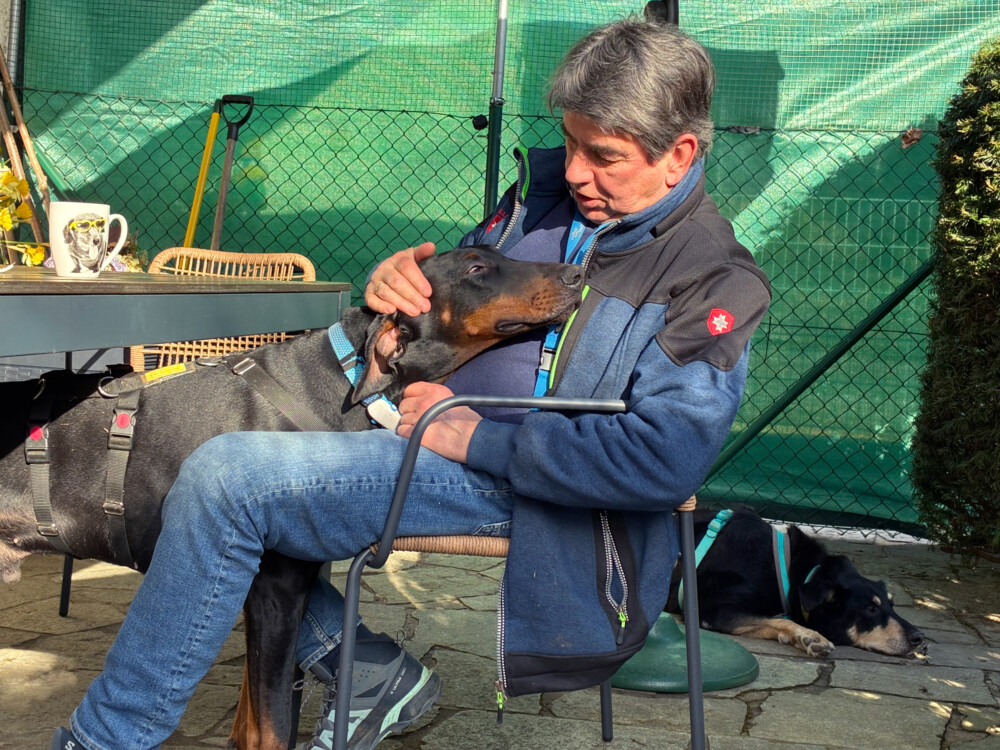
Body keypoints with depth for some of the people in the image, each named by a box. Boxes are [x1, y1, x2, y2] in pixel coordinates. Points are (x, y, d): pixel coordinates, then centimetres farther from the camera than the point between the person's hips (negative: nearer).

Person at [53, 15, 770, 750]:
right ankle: (375, 675, 9)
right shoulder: (547, 185, 10)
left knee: (224, 480, -22)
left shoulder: (715, 278, -11)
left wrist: (481, 437, -21)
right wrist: (398, 277, -2)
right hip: (433, 413, 9)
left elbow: (665, 460, -23)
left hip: (500, 478, -9)